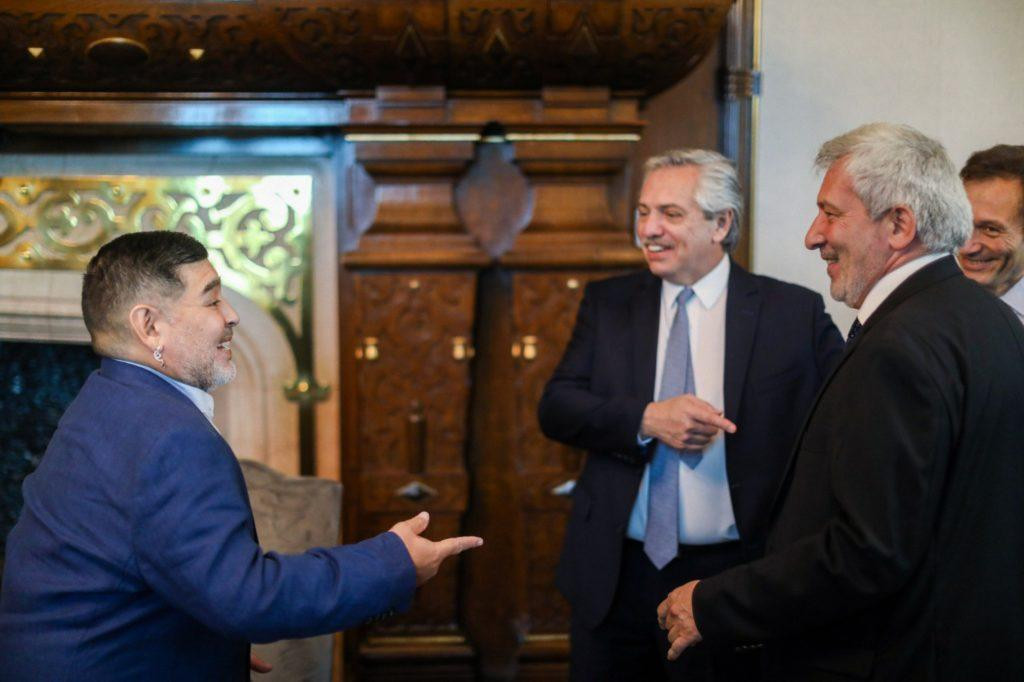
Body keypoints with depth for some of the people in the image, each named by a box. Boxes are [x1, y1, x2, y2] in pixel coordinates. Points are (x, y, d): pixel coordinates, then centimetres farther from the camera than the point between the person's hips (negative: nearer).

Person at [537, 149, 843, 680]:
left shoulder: (794, 313, -2)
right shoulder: (608, 303, 7)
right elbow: (556, 407, -1)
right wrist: (646, 419, -18)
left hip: (737, 577, -2)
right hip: (616, 575, 3)